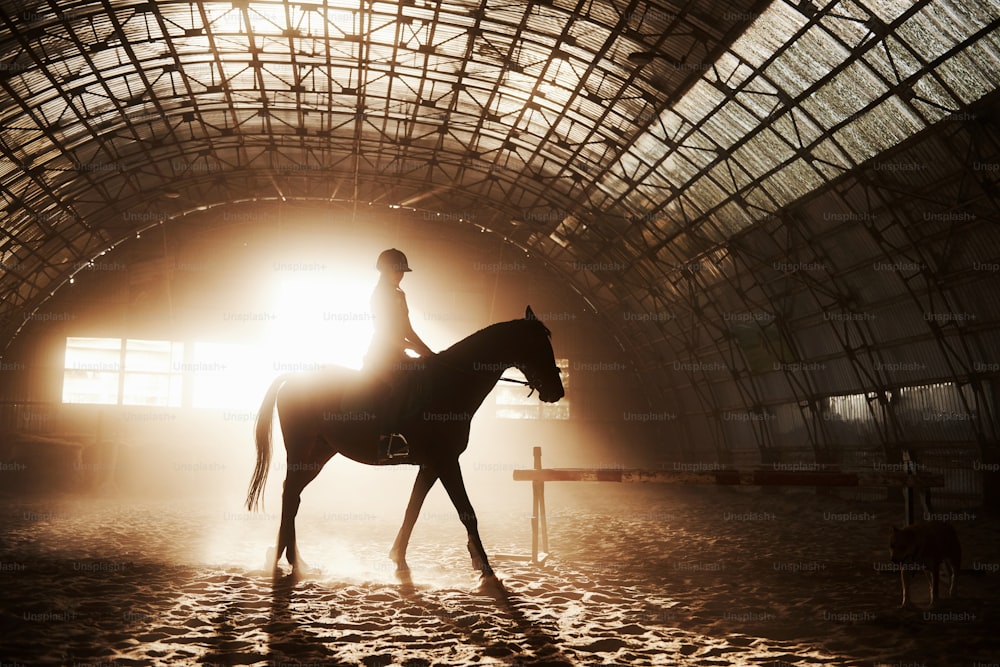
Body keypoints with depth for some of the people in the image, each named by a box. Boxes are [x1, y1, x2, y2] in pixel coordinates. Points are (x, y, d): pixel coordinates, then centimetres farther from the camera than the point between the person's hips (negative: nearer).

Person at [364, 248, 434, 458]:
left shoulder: (399, 295, 19)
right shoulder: (380, 294, -7)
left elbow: (407, 330, 20)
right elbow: (385, 332, -15)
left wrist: (428, 352, 9)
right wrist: (415, 347, -20)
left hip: (396, 355, 9)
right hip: (380, 356, -9)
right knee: (399, 384, -29)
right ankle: (386, 436, -31)